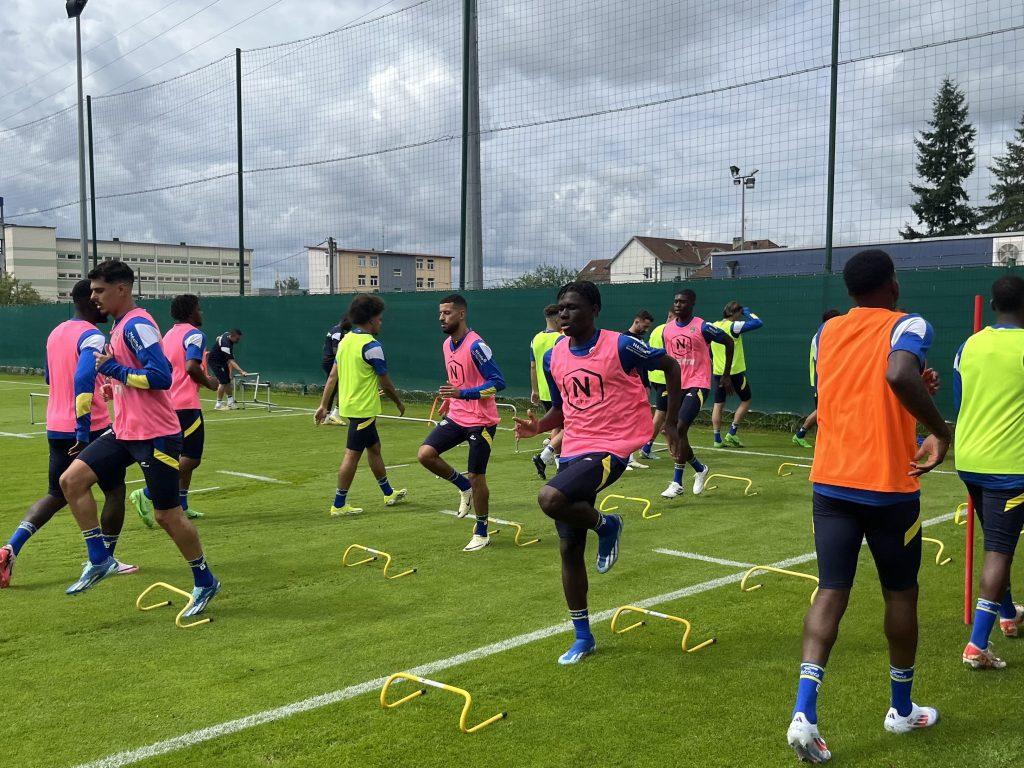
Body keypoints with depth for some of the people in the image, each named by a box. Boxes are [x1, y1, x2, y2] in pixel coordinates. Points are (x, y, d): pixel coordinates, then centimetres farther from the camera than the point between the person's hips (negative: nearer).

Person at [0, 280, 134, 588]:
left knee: (57, 495, 17)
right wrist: (83, 433, -29)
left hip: (56, 429, 8)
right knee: (115, 489, 11)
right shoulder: (92, 336, -15)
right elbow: (83, 379, -28)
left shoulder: (55, 333, 12)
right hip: (92, 429, -7)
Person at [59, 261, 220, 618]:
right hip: (125, 432, 9)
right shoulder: (120, 326, 14)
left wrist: (114, 369, -17)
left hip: (155, 436, -9)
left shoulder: (137, 325, -16)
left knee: (167, 514, -1)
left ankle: (205, 582, 16)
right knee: (71, 480, 0)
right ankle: (99, 560, 8)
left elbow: (160, 376, -25)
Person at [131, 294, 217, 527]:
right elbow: (191, 366, -22)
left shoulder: (168, 335, 18)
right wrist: (209, 383, -6)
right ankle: (146, 494, -19)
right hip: (186, 404, -9)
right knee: (190, 459, -7)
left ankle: (181, 507, 19)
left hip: (167, 403, 9)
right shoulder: (194, 334, -8)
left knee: (185, 456, 18)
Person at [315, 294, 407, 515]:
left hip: (348, 404, 9)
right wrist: (399, 403, 4)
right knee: (352, 454, -2)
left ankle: (388, 493, 33)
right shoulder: (371, 346, -17)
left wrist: (323, 406, 12)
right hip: (363, 408, -9)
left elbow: (332, 376, 9)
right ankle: (339, 505, 4)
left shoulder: (345, 340, 7)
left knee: (374, 448, 20)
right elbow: (385, 382, -12)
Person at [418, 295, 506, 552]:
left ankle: (481, 533, 18)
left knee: (477, 477, 0)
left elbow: (498, 382, -21)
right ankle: (464, 486, 15)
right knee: (425, 454, -10)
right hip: (456, 416, 7)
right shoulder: (447, 344, 8)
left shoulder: (475, 345, -19)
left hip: (481, 421, -7)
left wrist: (463, 393, -28)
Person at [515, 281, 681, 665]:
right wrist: (539, 426, -3)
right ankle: (583, 637, 23)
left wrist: (672, 422, 0)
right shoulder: (553, 357, 7)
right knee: (568, 551, 7)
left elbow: (670, 365, 2)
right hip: (572, 450, 6)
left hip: (609, 449, -6)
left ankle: (606, 525, 1)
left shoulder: (620, 346, -11)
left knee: (550, 498, -31)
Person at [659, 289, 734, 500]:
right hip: (677, 386, 6)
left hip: (697, 385, -6)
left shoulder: (702, 327, -10)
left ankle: (677, 482, -10)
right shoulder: (667, 329, 6)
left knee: (680, 429, -18)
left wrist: (726, 375, 3)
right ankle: (700, 469, 31)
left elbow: (729, 342, 1)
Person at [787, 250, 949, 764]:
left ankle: (804, 712, -11)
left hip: (831, 482, 4)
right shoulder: (907, 326, -8)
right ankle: (902, 710, 29)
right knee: (900, 594, 14)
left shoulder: (826, 333, 10)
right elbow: (899, 376, -30)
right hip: (888, 486, -4)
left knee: (831, 593, 4)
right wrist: (940, 430, -19)